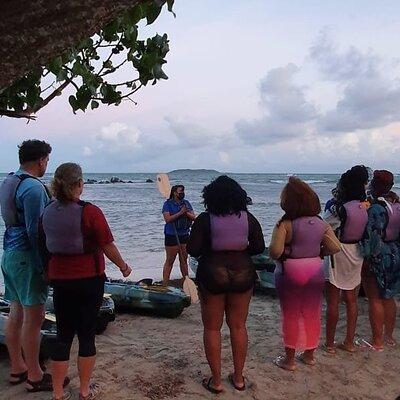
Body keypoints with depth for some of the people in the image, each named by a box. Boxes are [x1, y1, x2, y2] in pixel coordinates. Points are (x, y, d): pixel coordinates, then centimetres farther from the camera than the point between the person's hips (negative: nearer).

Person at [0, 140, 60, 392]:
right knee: (34, 317, -1)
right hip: (27, 256, -10)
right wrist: (44, 266, -17)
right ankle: (35, 377, 10)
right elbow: (35, 230, -20)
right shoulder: (33, 187, -17)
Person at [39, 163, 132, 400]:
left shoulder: (47, 212, 0)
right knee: (87, 335, 9)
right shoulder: (89, 212, -16)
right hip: (89, 280, -4)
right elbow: (108, 246, -13)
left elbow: (45, 249, 10)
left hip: (60, 280, 5)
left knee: (63, 335, 14)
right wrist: (123, 266, 4)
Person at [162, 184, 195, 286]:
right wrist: (180, 212, -21)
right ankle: (165, 285, 5)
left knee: (184, 260, 13)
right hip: (171, 236, -5)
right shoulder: (168, 204, -6)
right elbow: (167, 219, -18)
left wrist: (186, 212, -14)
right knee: (169, 261, -1)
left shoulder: (186, 203, 10)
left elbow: (193, 217, 5)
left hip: (184, 235, 5)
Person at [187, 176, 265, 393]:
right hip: (243, 273, 3)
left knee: (212, 328, 11)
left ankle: (216, 381, 18)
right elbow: (259, 247, 2)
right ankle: (238, 378, 26)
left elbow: (193, 250, -12)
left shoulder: (205, 219, -10)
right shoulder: (248, 218, -1)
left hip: (212, 275, -3)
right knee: (238, 326, 15)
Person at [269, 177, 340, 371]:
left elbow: (275, 251, -25)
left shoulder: (285, 224, -18)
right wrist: (317, 252, 11)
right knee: (312, 314, 17)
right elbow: (335, 247, -3)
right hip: (315, 270, 5)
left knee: (290, 315, 9)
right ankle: (309, 354, 33)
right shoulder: (321, 223, -3)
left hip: (290, 272, -4)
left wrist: (277, 256, -3)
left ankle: (289, 359, 21)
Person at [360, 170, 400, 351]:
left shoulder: (376, 208, -20)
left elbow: (373, 238, -23)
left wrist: (367, 258, -15)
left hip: (378, 259, -8)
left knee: (374, 299, 3)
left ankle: (377, 341, 11)